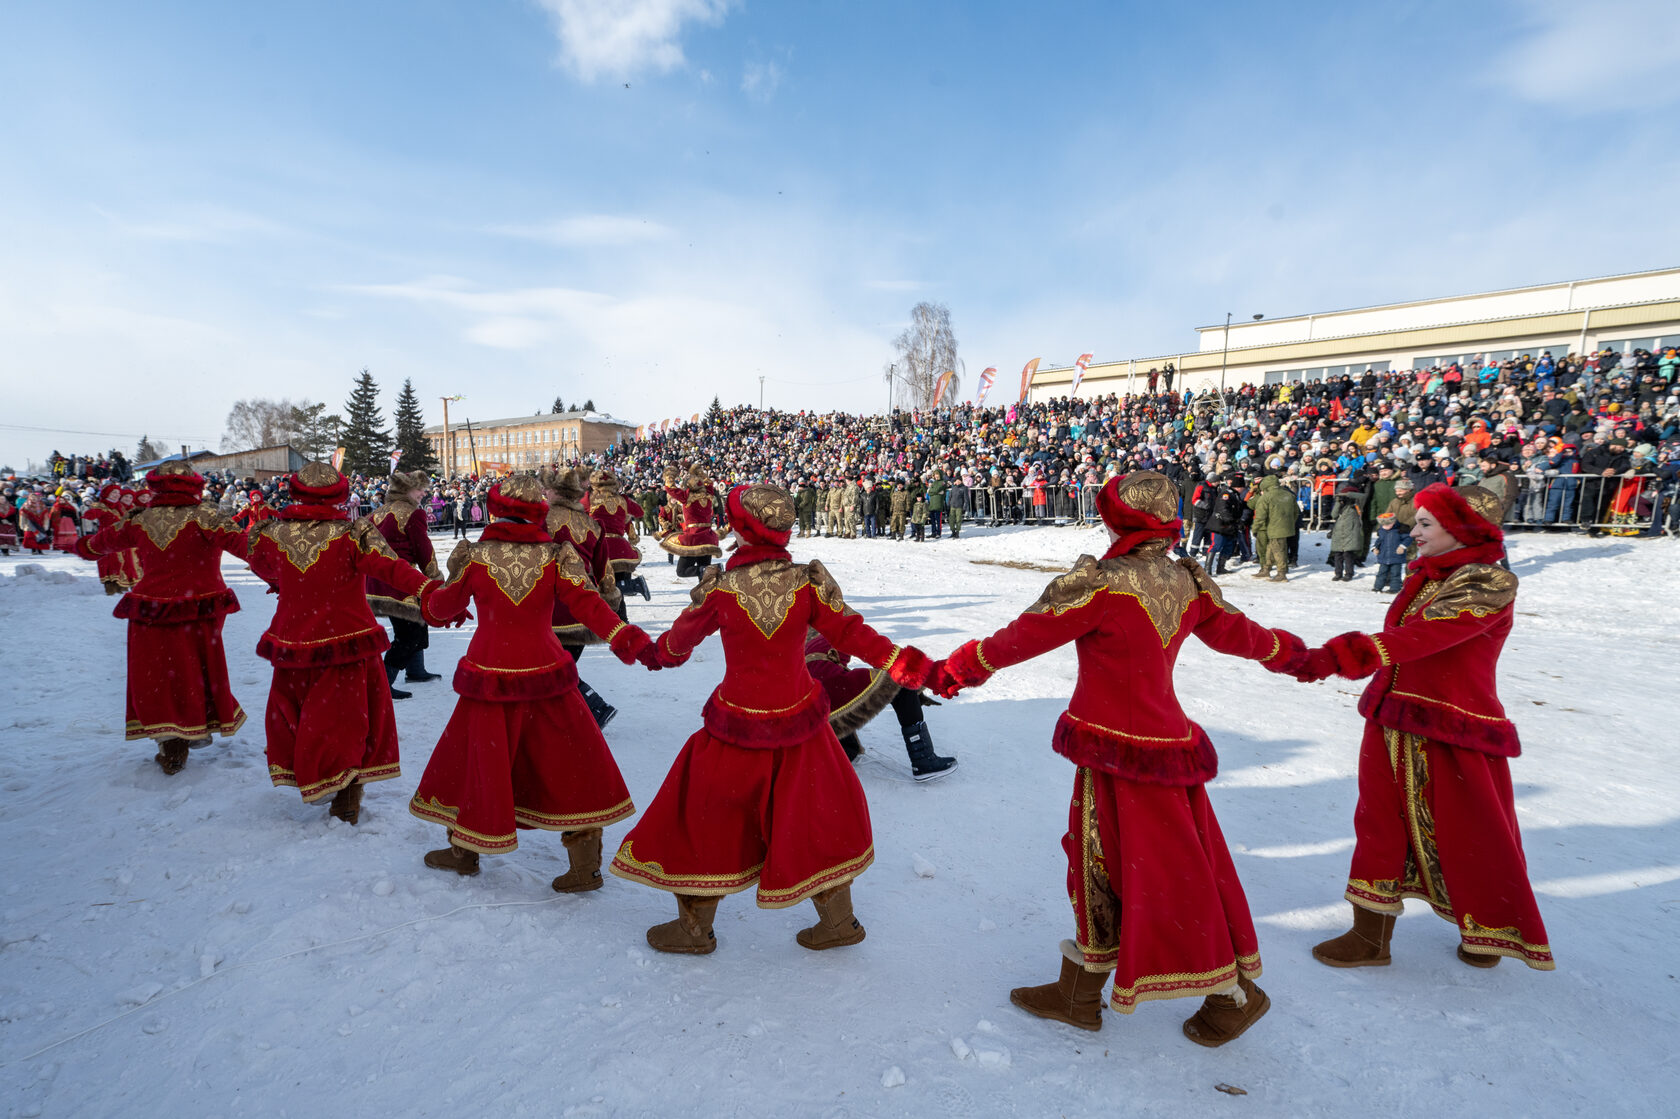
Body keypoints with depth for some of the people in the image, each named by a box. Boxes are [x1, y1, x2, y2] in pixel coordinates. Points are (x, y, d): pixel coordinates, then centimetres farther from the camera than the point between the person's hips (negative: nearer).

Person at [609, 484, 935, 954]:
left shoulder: (719, 588, -12)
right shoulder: (809, 581, -11)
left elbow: (683, 634, 6)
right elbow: (850, 633, -9)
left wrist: (663, 652, 28)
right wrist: (904, 664, -1)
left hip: (737, 723, -2)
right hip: (798, 720, 2)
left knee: (707, 814, 17)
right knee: (815, 813, 20)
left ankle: (694, 927, 31)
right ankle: (837, 920, 32)